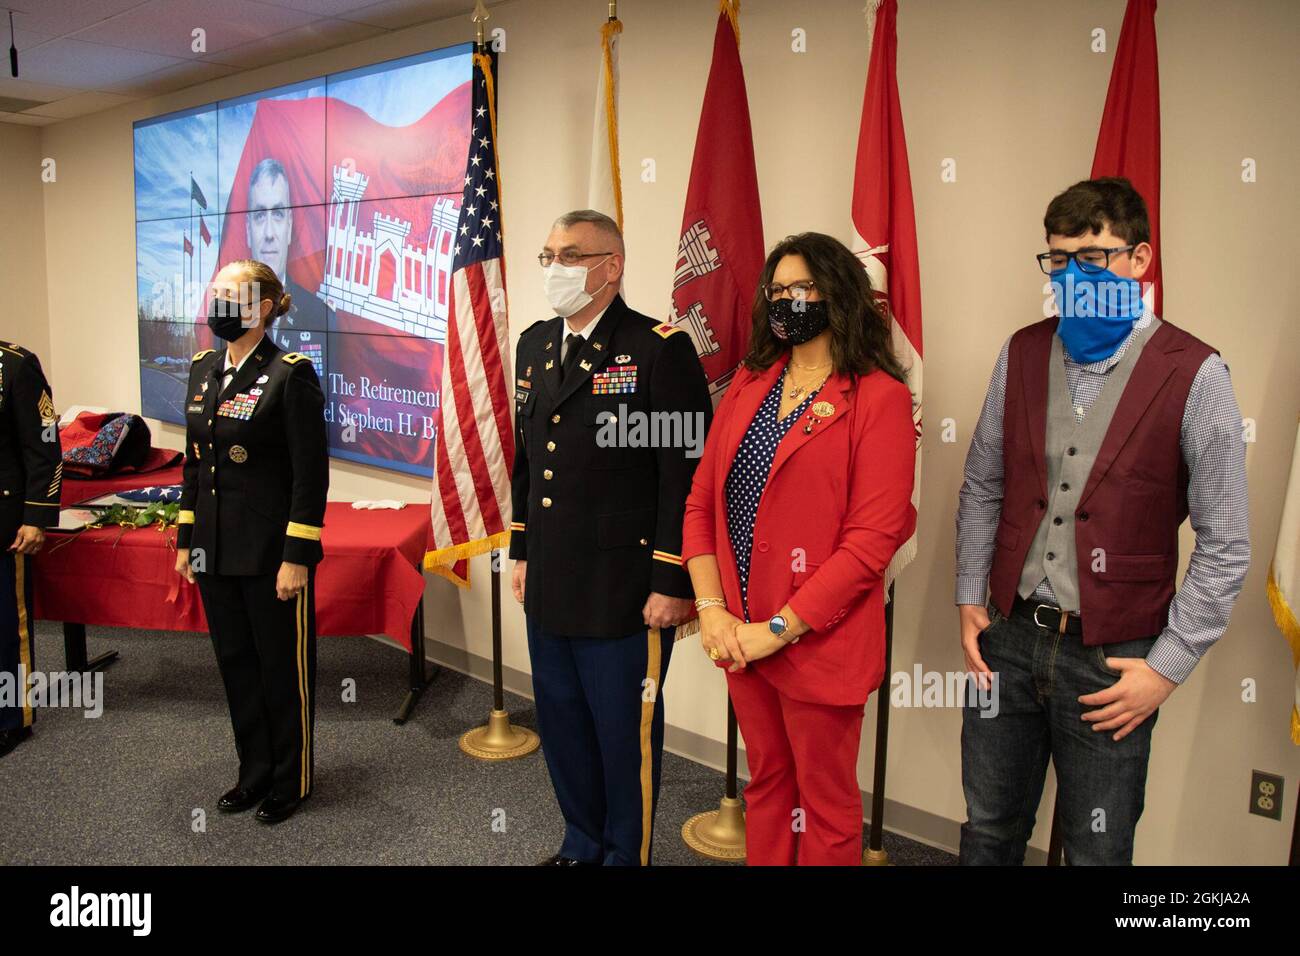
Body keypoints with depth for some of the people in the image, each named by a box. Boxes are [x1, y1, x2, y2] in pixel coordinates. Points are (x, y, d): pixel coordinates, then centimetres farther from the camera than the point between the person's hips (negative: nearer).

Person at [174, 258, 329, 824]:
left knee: (282, 668, 7)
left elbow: (311, 475, -15)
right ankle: (255, 772, 35)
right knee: (235, 663, 17)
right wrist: (187, 540, 14)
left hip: (272, 553, -7)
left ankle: (291, 780, 26)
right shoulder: (204, 369, 9)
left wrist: (297, 558, -17)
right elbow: (195, 461, 15)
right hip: (216, 551, 7)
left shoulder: (290, 374, -13)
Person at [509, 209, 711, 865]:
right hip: (548, 588, 7)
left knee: (624, 732, 8)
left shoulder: (661, 349, -12)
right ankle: (582, 843, 41)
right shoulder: (533, 344, 11)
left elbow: (686, 476, -15)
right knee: (561, 723, 20)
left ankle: (627, 853, 32)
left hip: (625, 591, -7)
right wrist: (522, 552, 16)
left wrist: (672, 584, -16)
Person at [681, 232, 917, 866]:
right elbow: (702, 500, 6)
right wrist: (711, 609, -5)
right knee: (766, 781, 22)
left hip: (818, 640, -5)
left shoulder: (879, 397, -11)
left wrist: (778, 629, -16)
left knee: (825, 800, 14)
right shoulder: (748, 384, 7)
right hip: (739, 636, 5)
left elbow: (873, 539, -17)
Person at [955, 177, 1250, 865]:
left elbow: (1224, 546, -7)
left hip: (1112, 659, -3)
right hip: (1007, 637, 3)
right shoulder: (1022, 354, 2)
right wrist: (970, 600, 6)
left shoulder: (1194, 376, -10)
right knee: (989, 830, 18)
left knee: (1097, 849, 14)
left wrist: (1169, 666, -8)